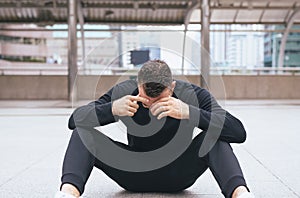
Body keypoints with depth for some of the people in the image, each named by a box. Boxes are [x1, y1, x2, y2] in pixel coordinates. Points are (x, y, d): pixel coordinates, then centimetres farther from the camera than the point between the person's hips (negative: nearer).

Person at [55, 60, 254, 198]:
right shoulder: (123, 92, -17)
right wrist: (112, 109, -38)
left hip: (177, 176, -1)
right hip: (133, 176, 1)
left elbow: (238, 132, -30)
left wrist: (189, 112, -44)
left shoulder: (193, 95, -20)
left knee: (214, 137, -29)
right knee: (84, 133, -20)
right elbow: (75, 120, -17)